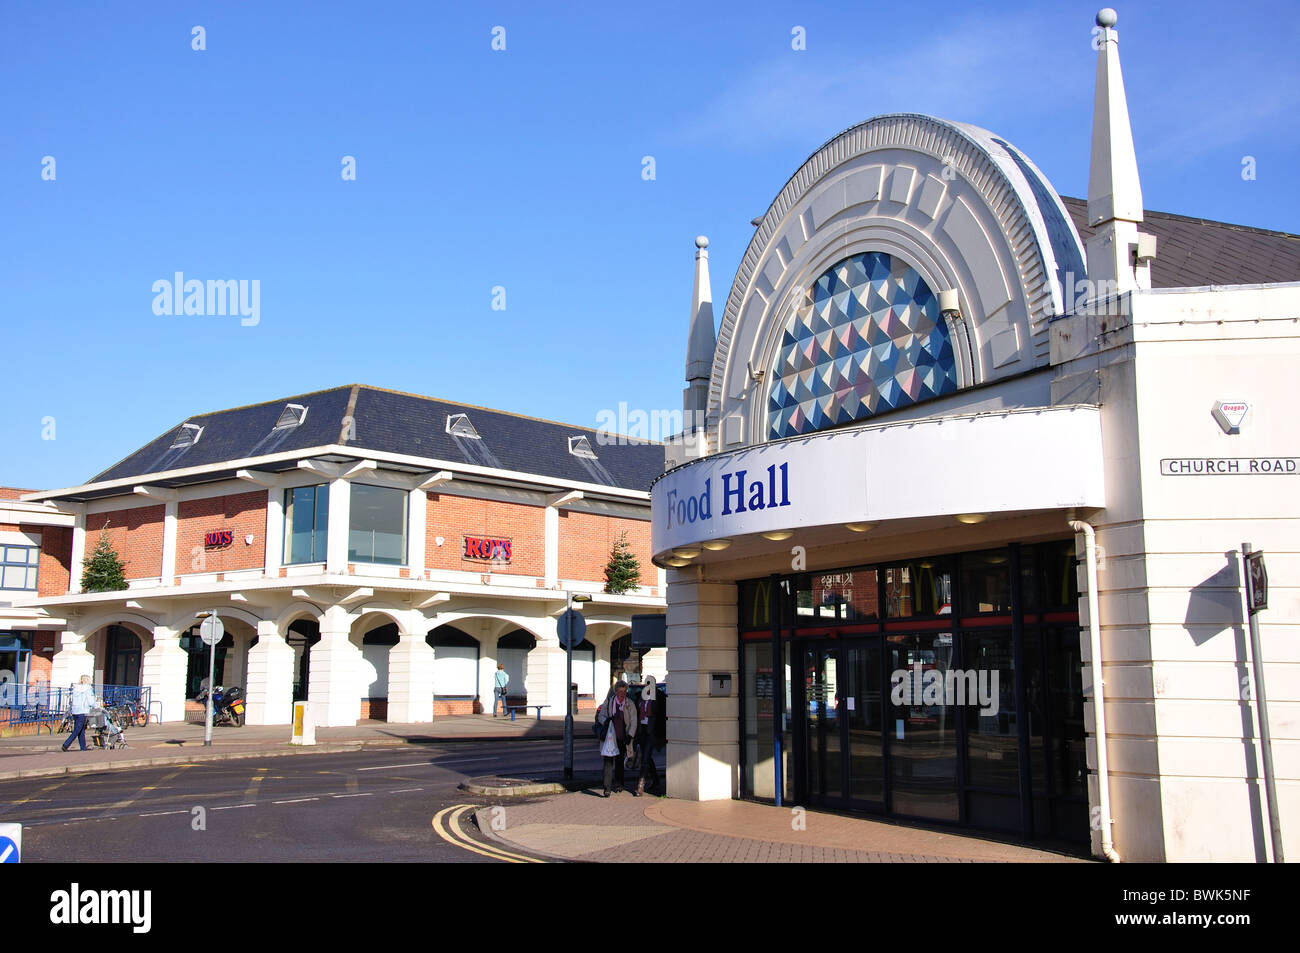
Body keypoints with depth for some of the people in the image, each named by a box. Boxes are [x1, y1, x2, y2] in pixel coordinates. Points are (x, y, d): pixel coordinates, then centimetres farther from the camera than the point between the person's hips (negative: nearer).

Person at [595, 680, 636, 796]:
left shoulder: (630, 705, 2)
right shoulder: (608, 702, 1)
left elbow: (633, 721, -2)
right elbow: (600, 716, 8)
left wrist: (630, 735, -14)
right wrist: (606, 721, -14)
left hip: (622, 738, 1)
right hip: (610, 737, -1)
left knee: (620, 761, 14)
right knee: (608, 761, -9)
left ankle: (619, 783, 35)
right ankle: (607, 789, -10)